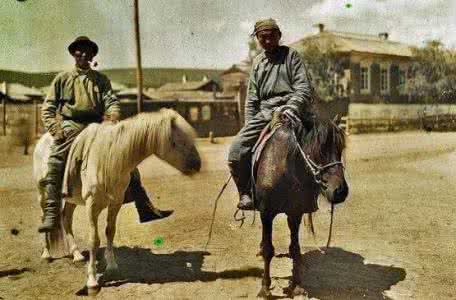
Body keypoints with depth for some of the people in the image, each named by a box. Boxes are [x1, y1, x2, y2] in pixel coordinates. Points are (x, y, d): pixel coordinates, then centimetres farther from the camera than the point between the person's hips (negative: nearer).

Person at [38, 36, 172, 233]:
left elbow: (111, 100, 5)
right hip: (70, 125, -2)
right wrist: (55, 129, -7)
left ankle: (145, 209, -7)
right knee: (55, 162, -26)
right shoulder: (62, 79, 15)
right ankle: (51, 215, -26)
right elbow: (48, 108, 11)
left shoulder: (101, 80, 20)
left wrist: (113, 114, -19)